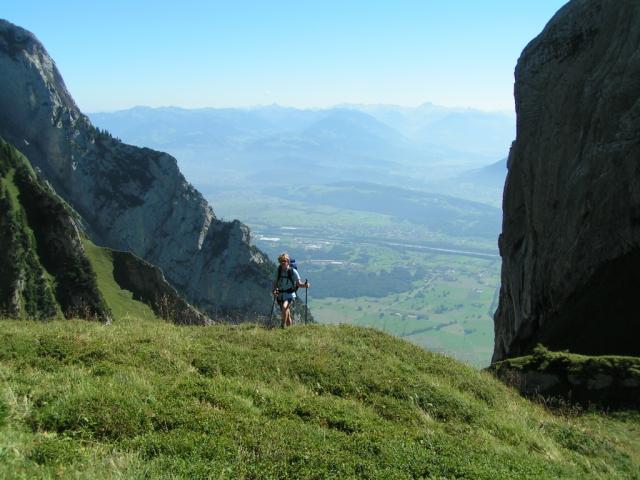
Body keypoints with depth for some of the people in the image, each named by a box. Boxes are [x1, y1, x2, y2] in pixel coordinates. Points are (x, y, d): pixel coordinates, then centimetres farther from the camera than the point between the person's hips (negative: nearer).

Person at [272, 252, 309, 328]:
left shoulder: (293, 271, -8)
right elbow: (275, 283, 12)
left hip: (290, 295, -5)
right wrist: (274, 290, -8)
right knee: (287, 315, 12)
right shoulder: (279, 271, 3)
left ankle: (282, 326, -26)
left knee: (285, 307, -32)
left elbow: (299, 283, -7)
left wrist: (304, 285, -28)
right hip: (280, 295, 5)